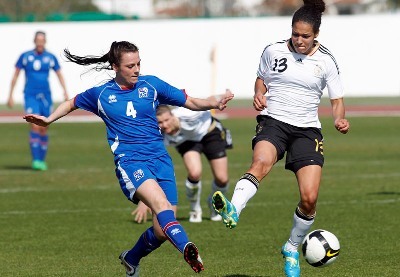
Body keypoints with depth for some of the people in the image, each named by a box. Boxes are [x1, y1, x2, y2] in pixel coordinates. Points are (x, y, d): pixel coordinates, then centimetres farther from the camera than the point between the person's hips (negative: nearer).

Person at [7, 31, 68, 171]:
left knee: (43, 129, 7)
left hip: (45, 96, 2)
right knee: (34, 126, -16)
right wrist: (10, 96, 5)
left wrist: (65, 91, -4)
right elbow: (15, 75, 7)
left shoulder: (50, 58, 3)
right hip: (30, 96, -2)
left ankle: (42, 161, 18)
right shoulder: (25, 56, 0)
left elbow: (59, 75, 10)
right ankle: (35, 160, -17)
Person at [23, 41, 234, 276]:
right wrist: (48, 120, 16)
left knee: (162, 231, -3)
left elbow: (191, 102, 12)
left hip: (160, 158, 3)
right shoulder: (101, 94, 9)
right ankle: (187, 248, -55)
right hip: (129, 160, -3)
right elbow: (72, 104, 29)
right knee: (160, 201, -33)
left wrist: (215, 103, -5)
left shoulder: (151, 85, 10)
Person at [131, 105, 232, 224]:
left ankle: (214, 204, 27)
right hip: (187, 141, 0)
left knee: (222, 179, -10)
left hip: (208, 132, 0)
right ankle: (195, 209, 2)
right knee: (195, 173, -29)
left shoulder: (188, 115, -42)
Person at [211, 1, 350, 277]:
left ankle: (292, 249, 17)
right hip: (273, 121, -1)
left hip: (307, 129, 1)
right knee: (261, 161, -37)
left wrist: (340, 120, -15)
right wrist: (259, 94, -3)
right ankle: (233, 210, -63)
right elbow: (261, 78, 19)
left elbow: (337, 100, 6)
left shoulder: (326, 61, 0)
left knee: (310, 198, -11)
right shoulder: (273, 51, 1)